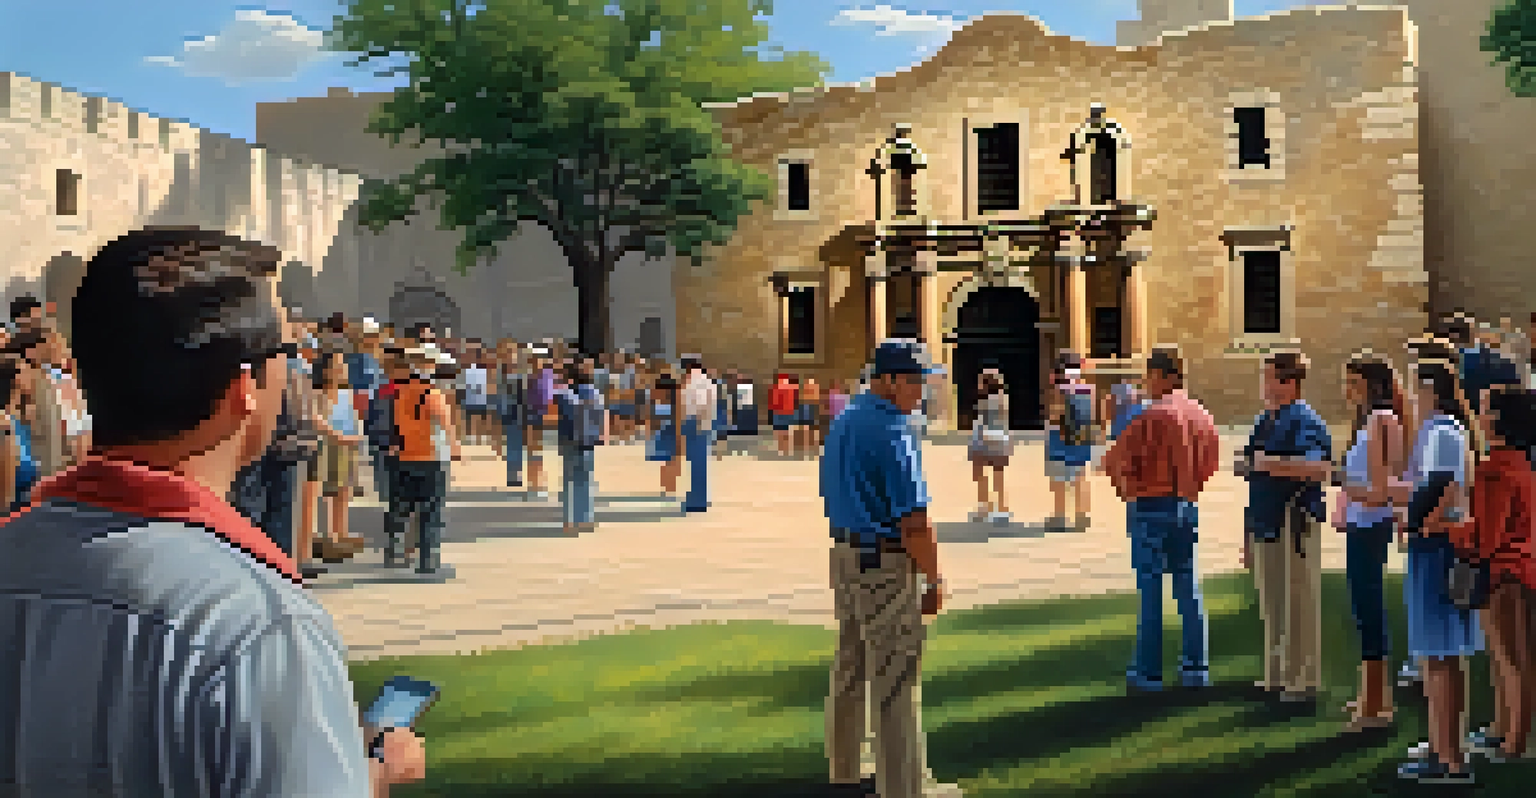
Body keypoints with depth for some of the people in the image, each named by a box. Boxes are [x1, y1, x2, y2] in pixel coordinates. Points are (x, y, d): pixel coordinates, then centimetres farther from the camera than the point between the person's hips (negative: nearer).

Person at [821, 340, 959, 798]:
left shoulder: (843, 421, 10)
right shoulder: (893, 432, -19)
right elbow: (913, 518, -21)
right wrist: (933, 580, -13)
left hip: (845, 555, 9)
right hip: (887, 562, -9)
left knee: (850, 667, 19)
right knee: (896, 678, -1)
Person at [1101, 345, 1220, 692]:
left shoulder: (1156, 414, -16)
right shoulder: (1200, 413, 7)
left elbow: (1115, 459, -19)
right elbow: (1212, 457, 23)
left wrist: (1128, 491, -3)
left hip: (1152, 507, -6)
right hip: (1188, 508, 7)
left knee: (1150, 588, -1)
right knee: (1189, 587, 11)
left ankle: (1148, 670, 4)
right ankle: (1196, 667, 15)